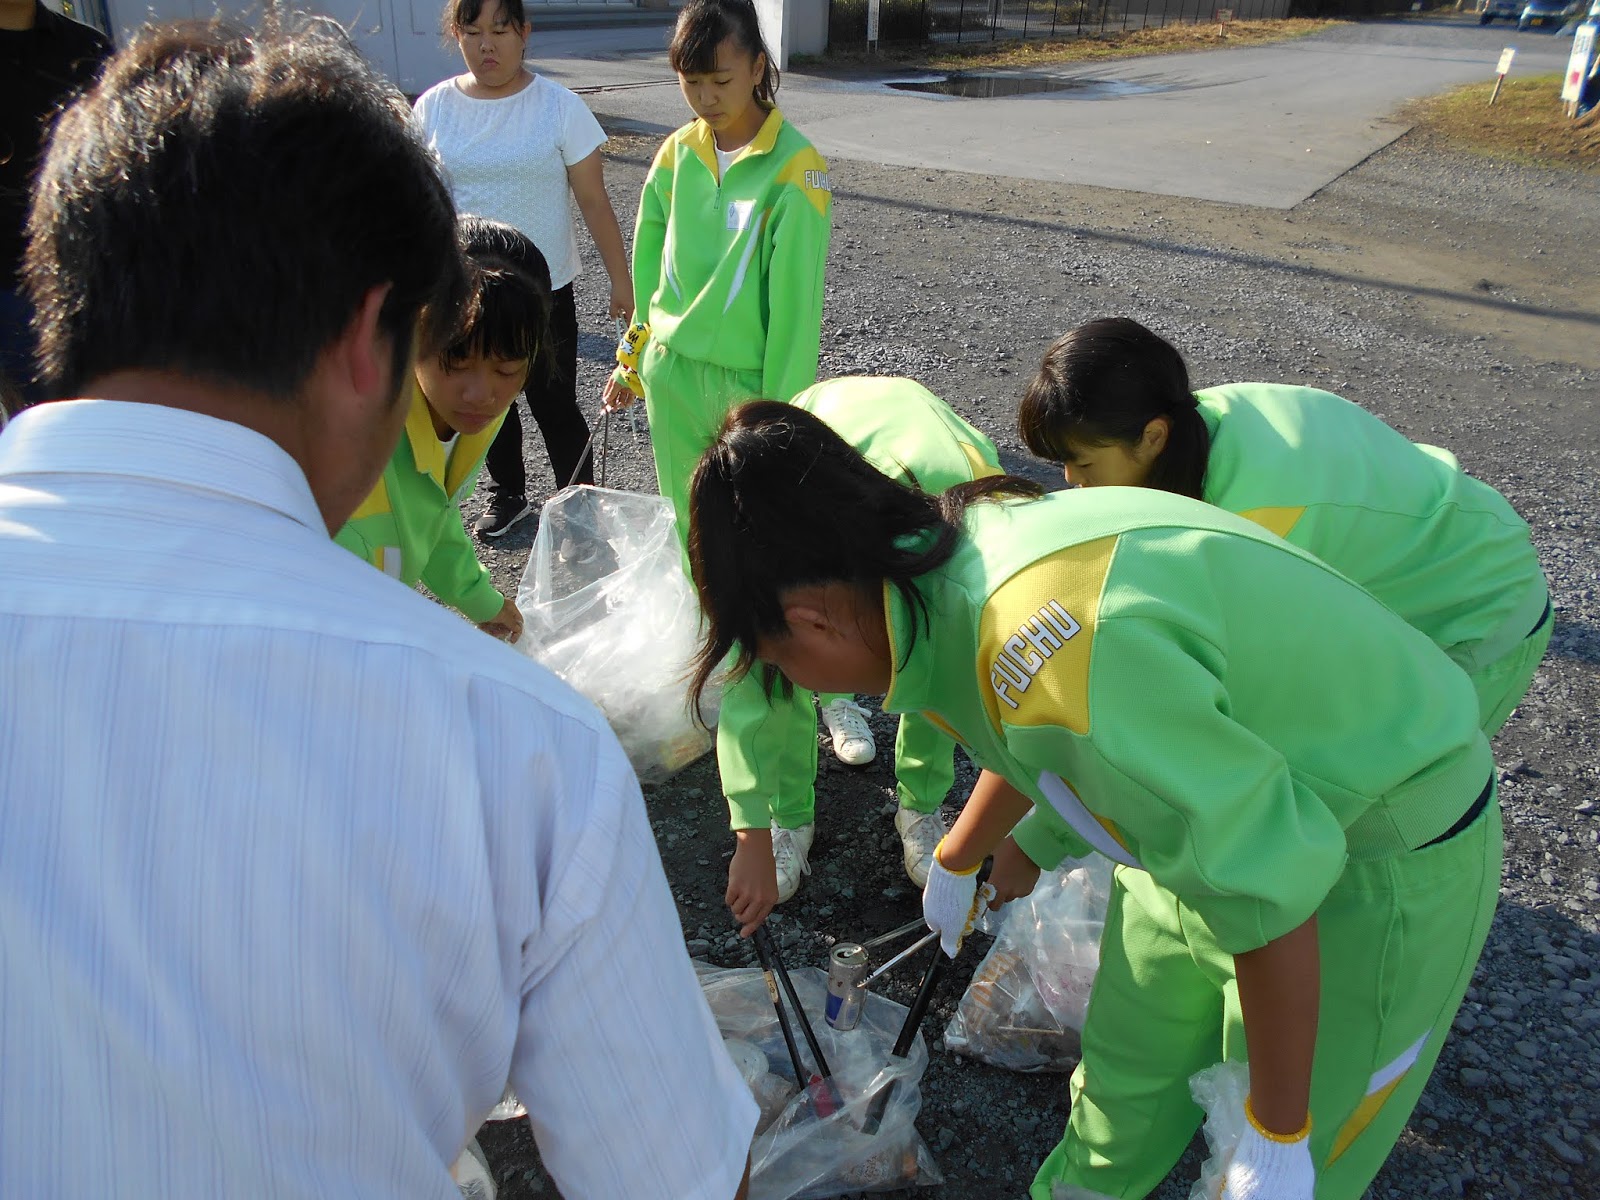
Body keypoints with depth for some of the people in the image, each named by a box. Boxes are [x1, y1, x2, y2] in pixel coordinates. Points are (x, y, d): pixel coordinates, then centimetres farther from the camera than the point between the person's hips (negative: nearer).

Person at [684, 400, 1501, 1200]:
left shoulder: (1055, 658, -40)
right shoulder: (957, 553, -11)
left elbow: (1269, 900, -30)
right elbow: (1030, 749, 11)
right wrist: (956, 863, 30)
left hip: (1387, 866, -7)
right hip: (1233, 803, 7)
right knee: (1125, 1064, 22)